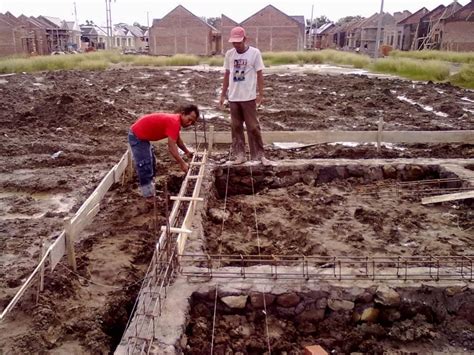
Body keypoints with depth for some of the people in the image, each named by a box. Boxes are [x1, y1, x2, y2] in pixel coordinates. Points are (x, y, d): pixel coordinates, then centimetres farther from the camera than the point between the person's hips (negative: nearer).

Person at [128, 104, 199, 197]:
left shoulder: (176, 120, 3)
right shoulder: (174, 122, -28)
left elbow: (177, 139, 21)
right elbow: (171, 147, -29)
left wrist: (187, 152, 27)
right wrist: (182, 163, -24)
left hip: (142, 135, 11)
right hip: (137, 136, -11)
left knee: (150, 162, 22)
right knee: (144, 166, -8)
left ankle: (150, 190, 35)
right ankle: (149, 196, -1)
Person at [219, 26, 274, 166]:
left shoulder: (254, 53, -6)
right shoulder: (229, 54, 5)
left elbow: (259, 74, -4)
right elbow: (227, 74, 12)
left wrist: (260, 94, -9)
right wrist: (223, 94, 11)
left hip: (248, 97, -4)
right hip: (233, 97, 4)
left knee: (253, 127, 0)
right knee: (236, 127, 7)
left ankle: (259, 155, 8)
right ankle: (239, 154, 15)